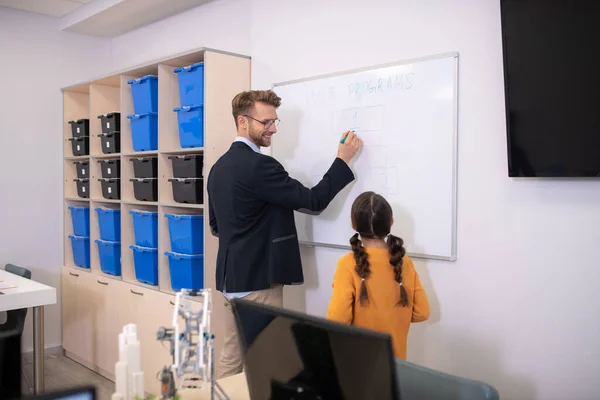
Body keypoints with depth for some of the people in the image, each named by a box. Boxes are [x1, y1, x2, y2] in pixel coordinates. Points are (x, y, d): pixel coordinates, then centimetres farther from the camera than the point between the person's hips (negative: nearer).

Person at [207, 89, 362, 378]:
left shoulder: (219, 166, 10)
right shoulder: (259, 165, -18)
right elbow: (313, 201, -17)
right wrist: (343, 159, -10)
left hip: (232, 277, 9)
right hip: (258, 280, -9)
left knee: (232, 358, 16)